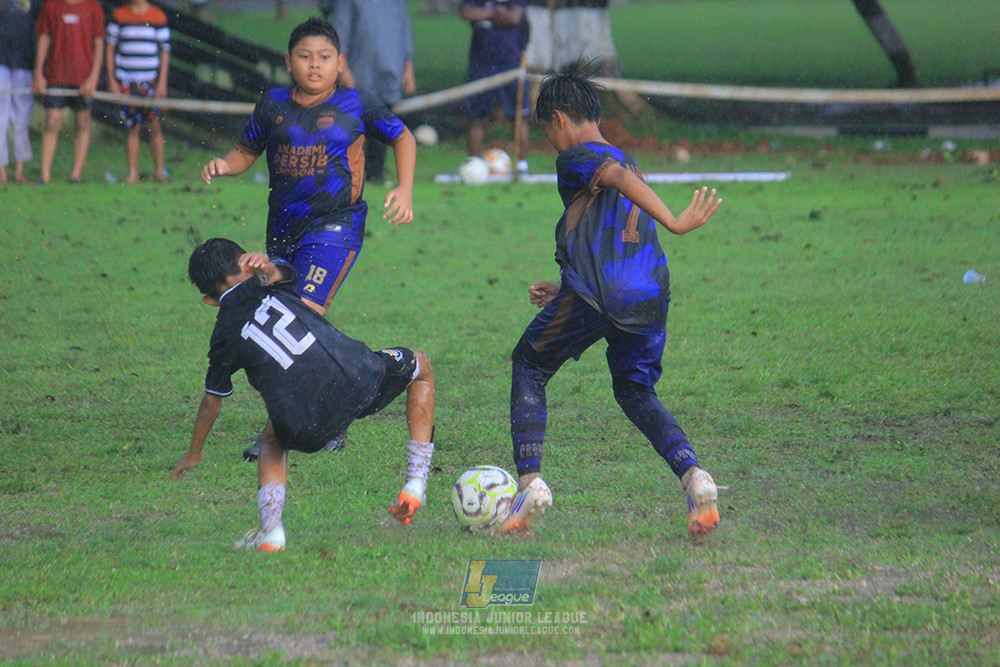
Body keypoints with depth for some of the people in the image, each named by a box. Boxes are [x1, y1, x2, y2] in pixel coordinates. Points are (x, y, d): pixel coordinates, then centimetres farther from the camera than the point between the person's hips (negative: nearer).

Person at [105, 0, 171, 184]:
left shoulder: (158, 16, 4)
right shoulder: (119, 15, 7)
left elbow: (165, 51, 4)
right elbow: (110, 49, 10)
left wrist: (162, 82, -3)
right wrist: (111, 80, 2)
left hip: (150, 81, -1)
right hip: (125, 82, 1)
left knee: (154, 126, -6)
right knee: (131, 128, 2)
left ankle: (159, 170, 3)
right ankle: (132, 172, 6)